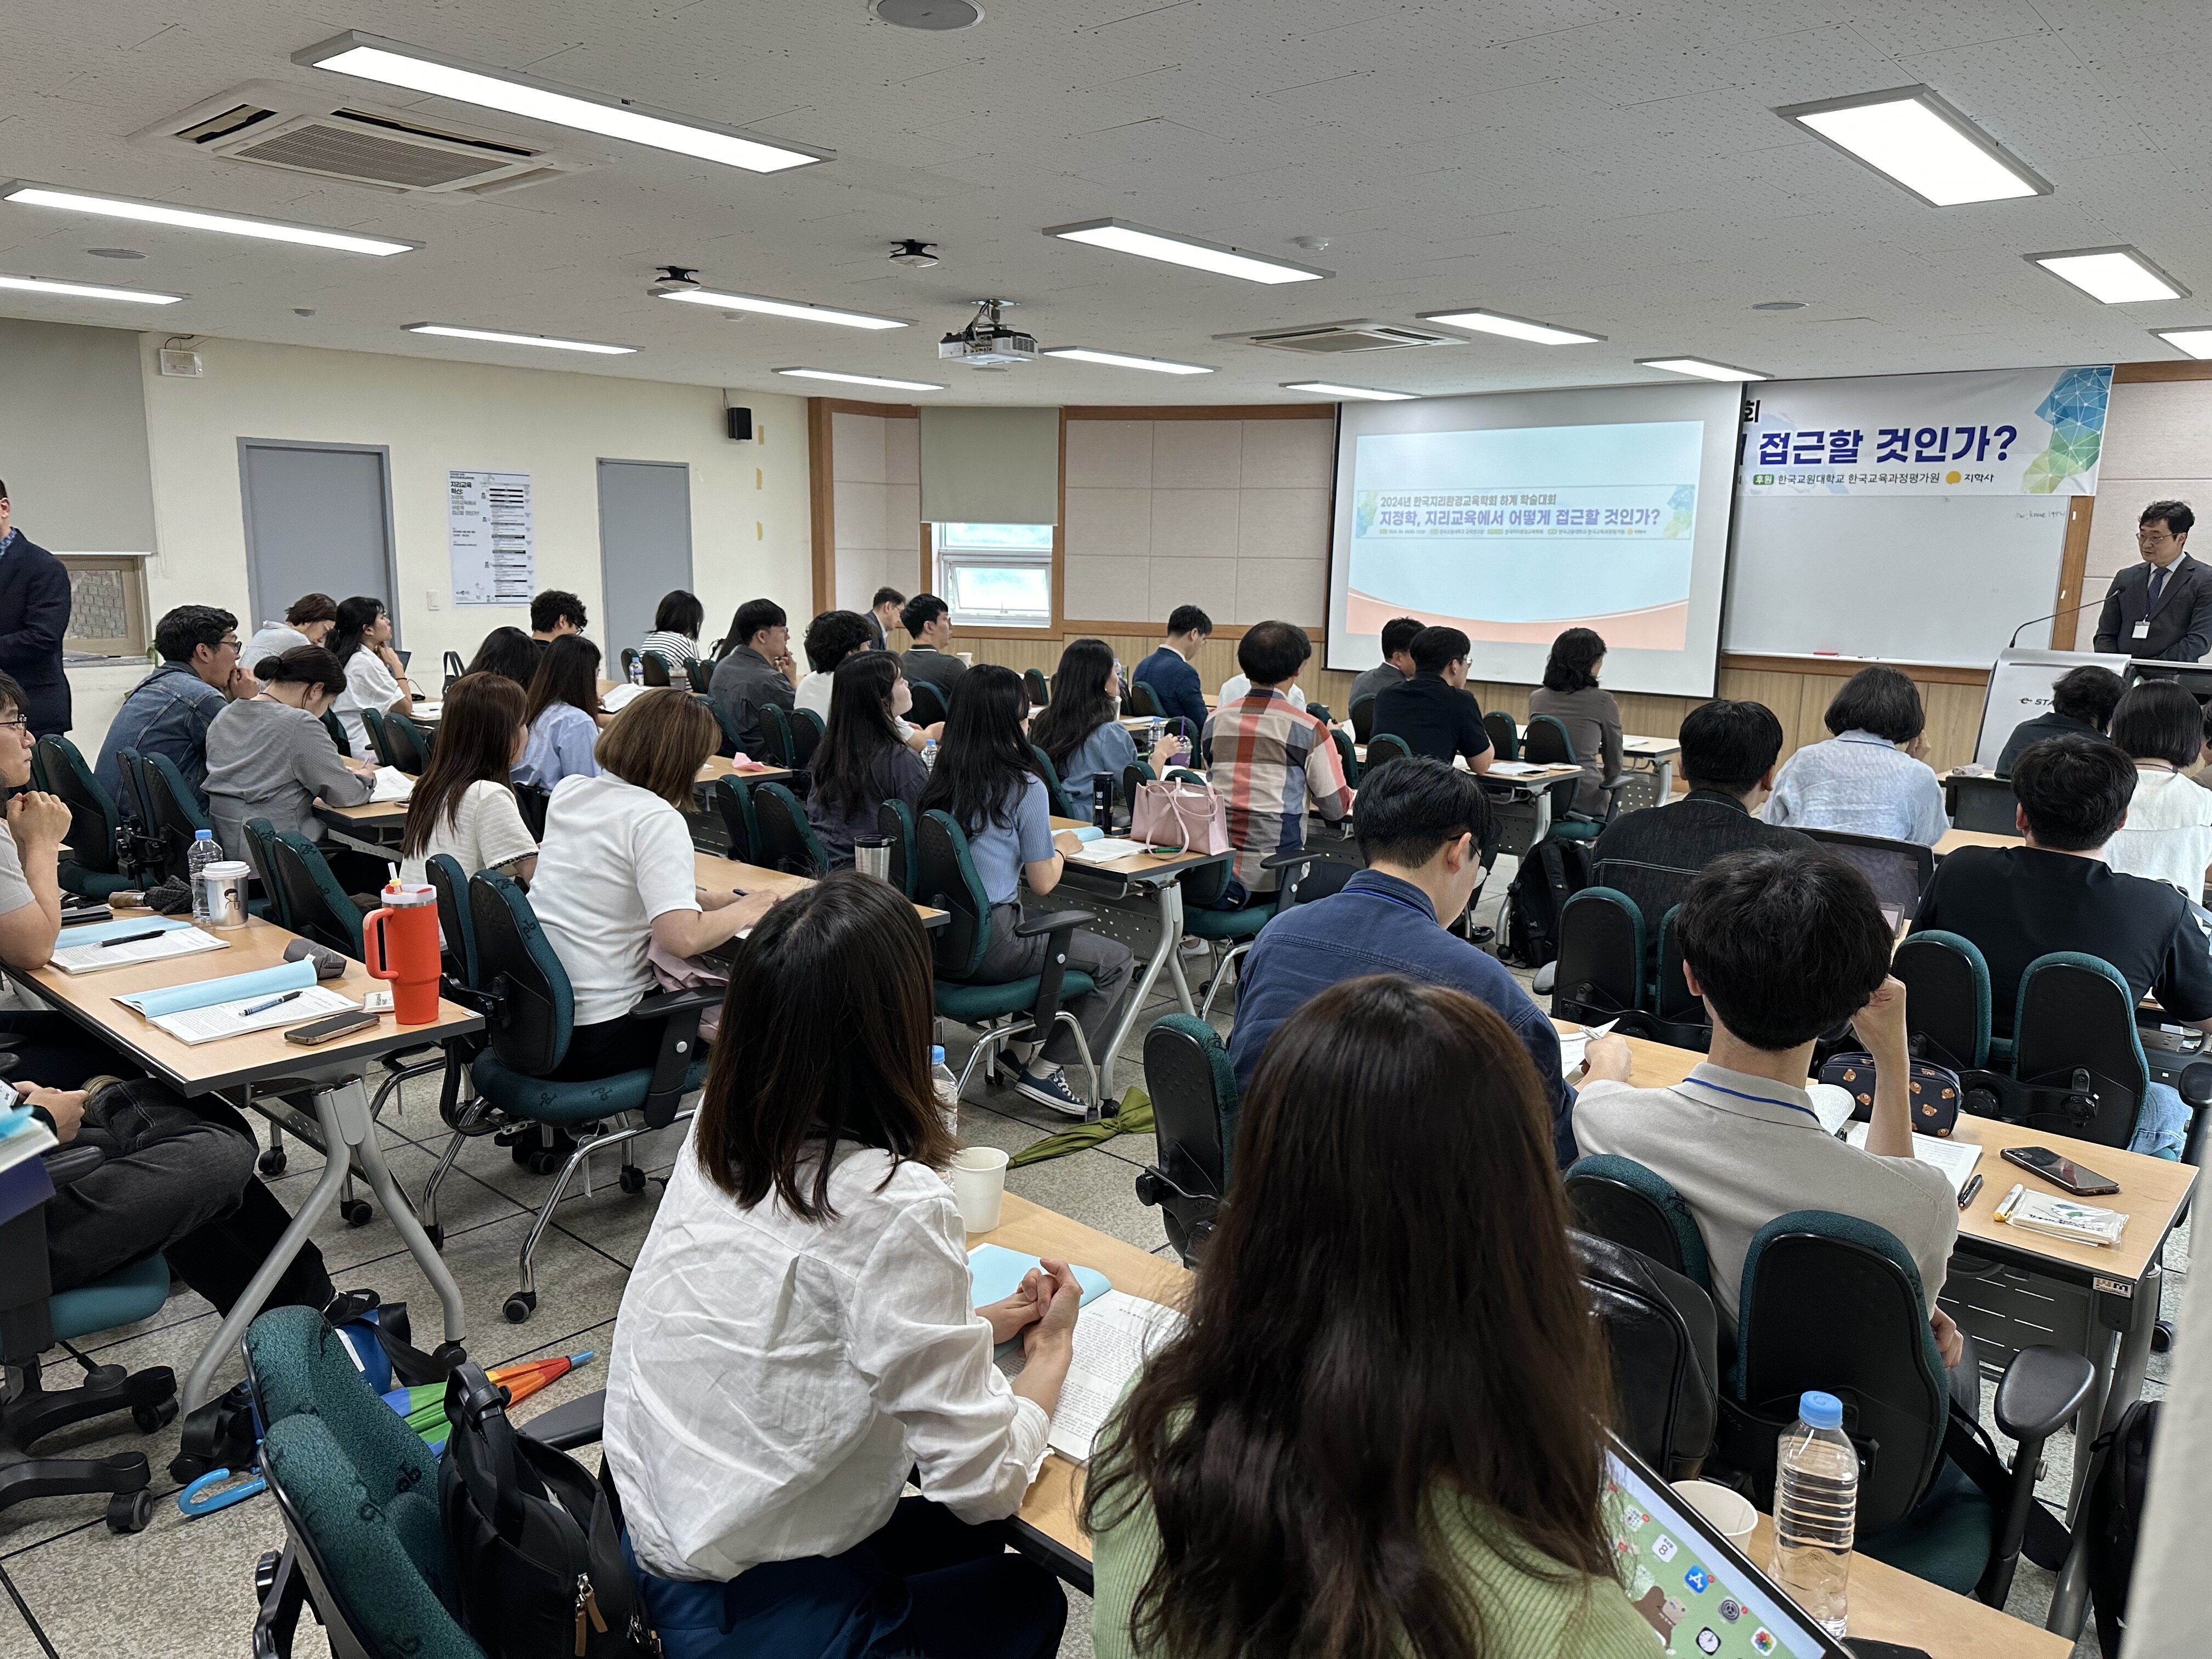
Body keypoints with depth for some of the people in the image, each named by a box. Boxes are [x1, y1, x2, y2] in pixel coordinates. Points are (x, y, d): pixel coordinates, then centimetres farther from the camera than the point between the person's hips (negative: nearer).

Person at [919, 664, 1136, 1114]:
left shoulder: (939, 779, 5)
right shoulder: (1025, 788, -14)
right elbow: (1042, 883, -7)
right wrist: (1062, 847, 13)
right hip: (987, 946, -8)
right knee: (1117, 961, 7)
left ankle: (1025, 1041, 31)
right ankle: (1044, 1068, 6)